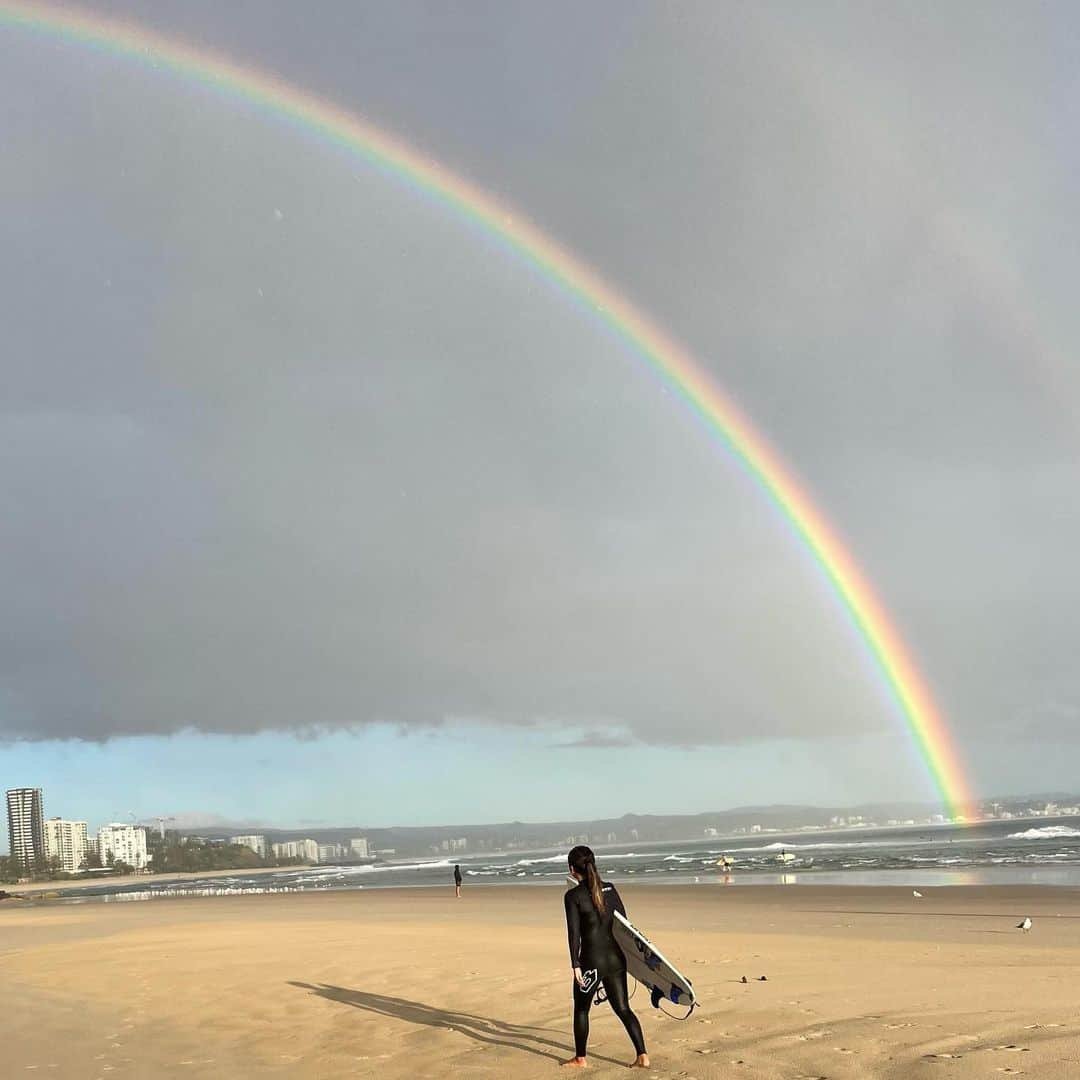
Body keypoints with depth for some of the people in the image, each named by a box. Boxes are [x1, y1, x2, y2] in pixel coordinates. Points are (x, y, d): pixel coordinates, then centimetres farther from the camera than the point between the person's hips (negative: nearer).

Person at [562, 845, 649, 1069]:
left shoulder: (573, 896, -10)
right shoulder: (610, 889, 5)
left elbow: (574, 932, -13)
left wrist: (575, 965, -11)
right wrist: (626, 955, 20)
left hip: (591, 960, -5)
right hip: (616, 958, 5)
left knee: (581, 1009, 15)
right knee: (623, 1008, 12)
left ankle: (580, 1059, 25)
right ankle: (642, 1056, 4)